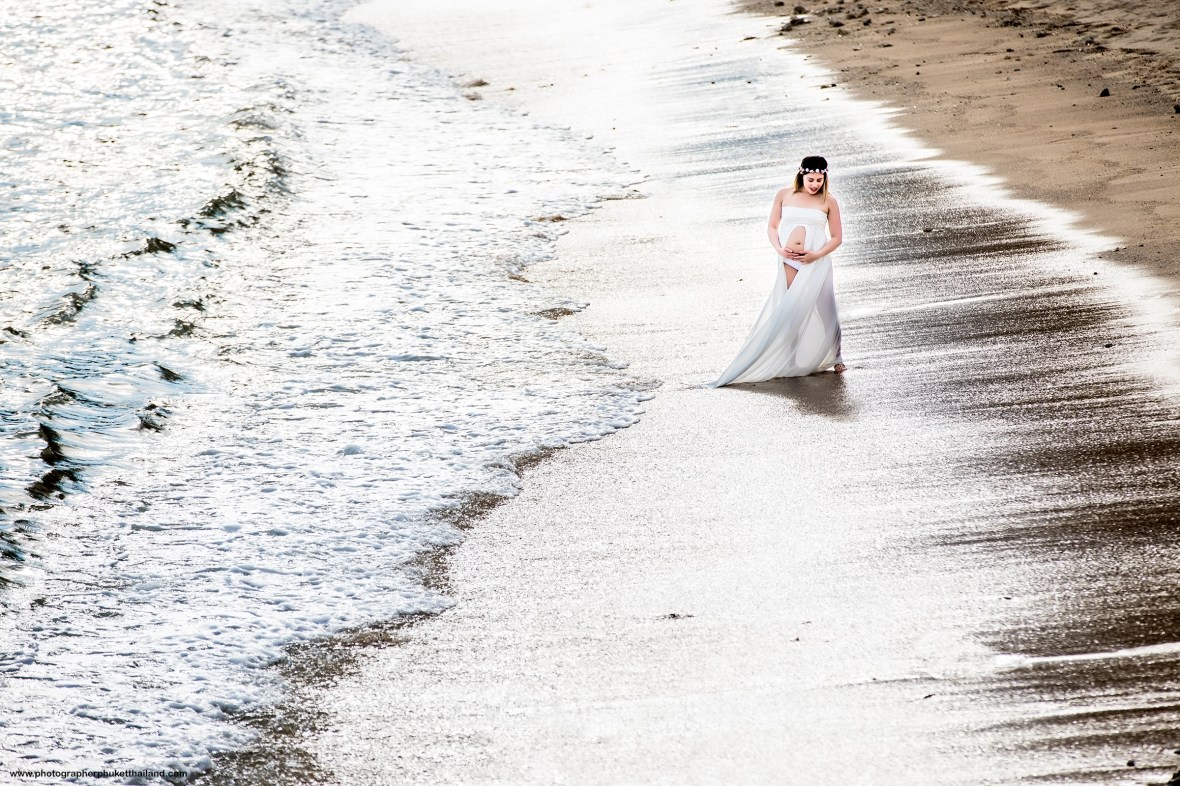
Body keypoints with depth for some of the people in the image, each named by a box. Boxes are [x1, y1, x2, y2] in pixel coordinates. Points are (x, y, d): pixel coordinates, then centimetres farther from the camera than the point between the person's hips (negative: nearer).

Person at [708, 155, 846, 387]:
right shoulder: (784, 195, 4)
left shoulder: (828, 202, -1)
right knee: (789, 309, 1)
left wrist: (816, 254, -12)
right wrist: (778, 249, -9)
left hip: (816, 263, -1)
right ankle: (793, 361, 5)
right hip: (788, 262, 1)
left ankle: (834, 357, 15)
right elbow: (772, 227, 8)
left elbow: (836, 237, 2)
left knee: (821, 308, 1)